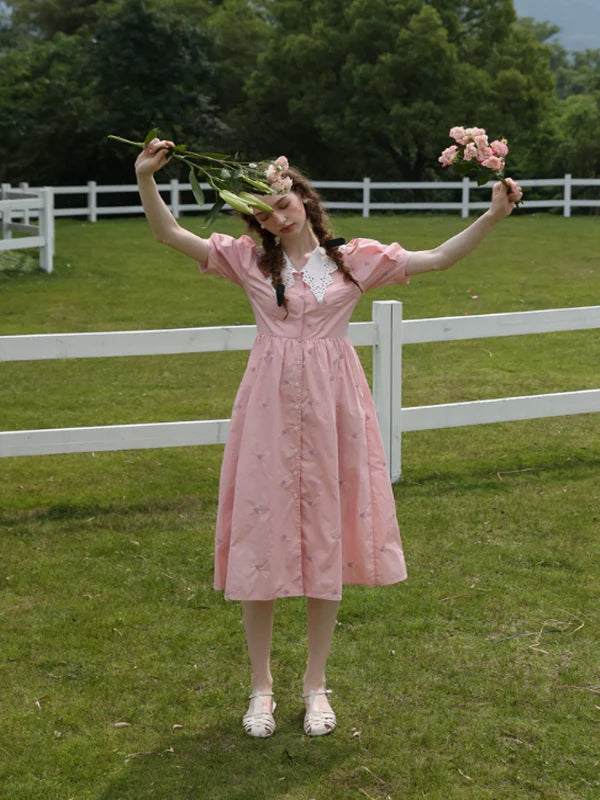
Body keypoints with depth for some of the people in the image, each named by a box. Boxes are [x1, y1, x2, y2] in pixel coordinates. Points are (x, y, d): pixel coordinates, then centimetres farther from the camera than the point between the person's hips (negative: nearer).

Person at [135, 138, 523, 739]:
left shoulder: (355, 258, 4)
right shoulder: (250, 259, 4)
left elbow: (437, 259, 3)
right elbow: (168, 233, -1)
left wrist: (492, 217, -8)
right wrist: (145, 179, -15)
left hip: (331, 409, 1)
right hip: (270, 409, 0)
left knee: (327, 539, 6)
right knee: (262, 537, 1)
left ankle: (315, 684, 22)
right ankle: (261, 685, 18)